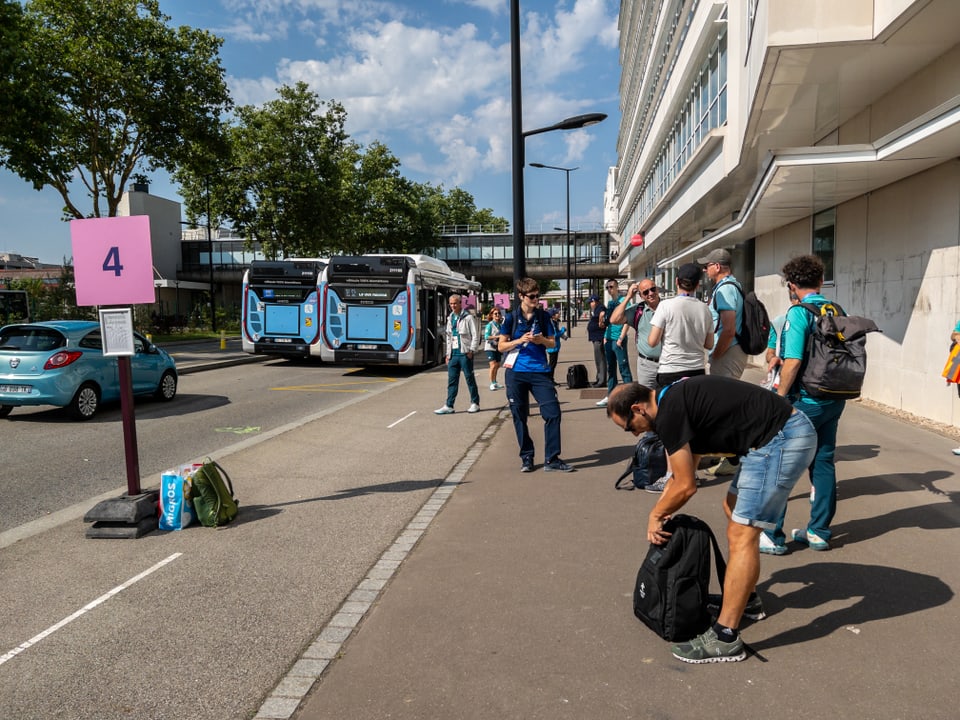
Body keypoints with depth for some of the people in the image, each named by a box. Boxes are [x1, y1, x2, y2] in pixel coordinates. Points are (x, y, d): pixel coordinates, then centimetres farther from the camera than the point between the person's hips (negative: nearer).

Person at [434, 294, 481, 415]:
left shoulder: (468, 317, -6)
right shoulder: (450, 319, 15)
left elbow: (475, 335, -9)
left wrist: (471, 350, -13)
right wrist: (448, 353, 15)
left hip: (465, 354, -6)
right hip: (453, 354, 6)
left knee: (470, 379, 2)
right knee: (452, 380, 6)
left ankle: (475, 404, 12)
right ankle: (449, 406, 7)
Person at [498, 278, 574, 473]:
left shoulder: (543, 317, 6)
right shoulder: (511, 318, 1)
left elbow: (552, 343, 11)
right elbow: (501, 346, 2)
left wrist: (542, 340, -11)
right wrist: (520, 340, -14)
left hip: (539, 371, 1)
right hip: (516, 372, -1)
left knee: (553, 412, -8)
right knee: (520, 417, 5)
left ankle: (551, 459, 1)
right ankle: (526, 457, 20)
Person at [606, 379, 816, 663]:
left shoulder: (668, 413, -16)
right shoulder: (677, 398, 14)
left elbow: (686, 486, -10)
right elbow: (686, 469, 27)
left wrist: (655, 515, 7)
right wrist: (663, 509, 28)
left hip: (782, 440, -11)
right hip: (792, 432, 11)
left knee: (741, 535, -8)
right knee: (734, 509, 22)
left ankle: (725, 639, -2)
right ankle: (746, 597, 35)